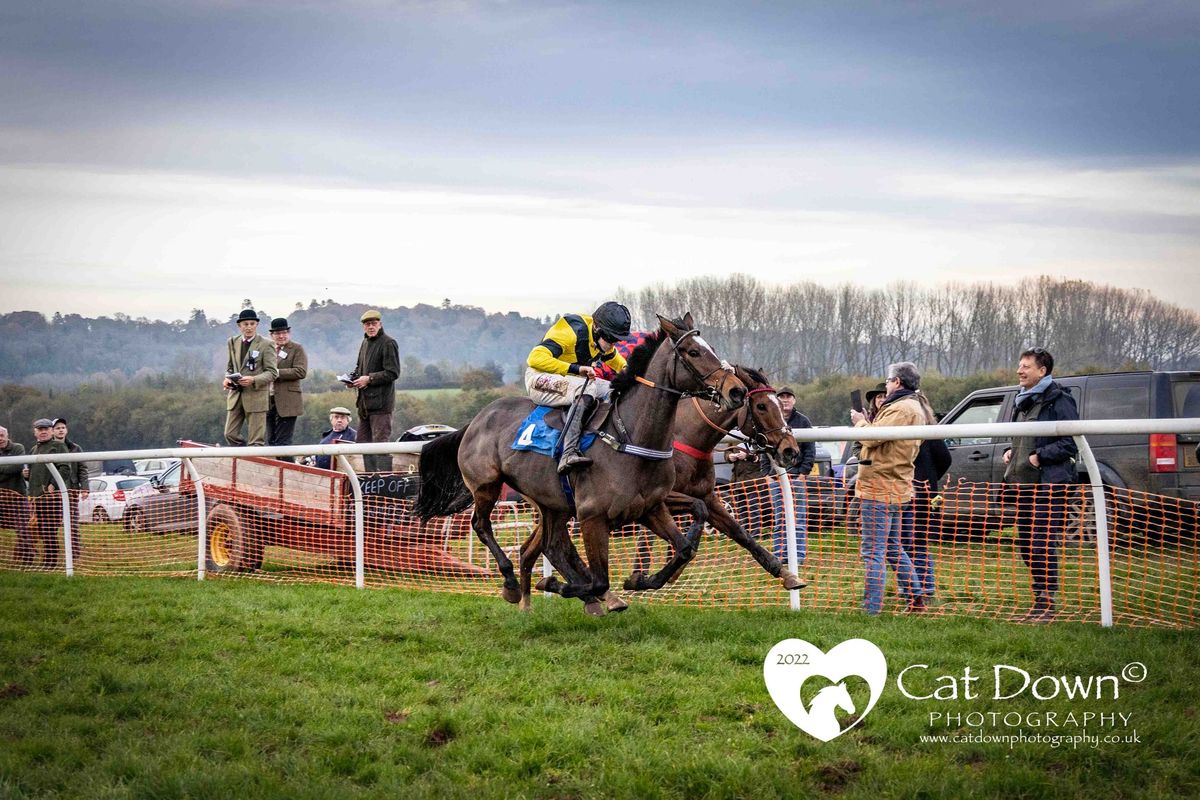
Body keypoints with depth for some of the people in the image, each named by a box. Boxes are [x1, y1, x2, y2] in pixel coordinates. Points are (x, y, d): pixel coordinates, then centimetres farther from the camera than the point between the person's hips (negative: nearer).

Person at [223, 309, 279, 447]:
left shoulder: (265, 345, -3)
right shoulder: (232, 343, 12)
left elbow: (272, 372, -6)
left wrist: (253, 380, -22)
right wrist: (227, 379, -1)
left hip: (256, 395, -5)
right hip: (235, 395, 5)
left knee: (256, 440, -4)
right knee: (230, 435, 3)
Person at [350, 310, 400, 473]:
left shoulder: (388, 343, -10)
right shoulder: (365, 343, 17)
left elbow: (393, 373, -15)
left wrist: (369, 379, -17)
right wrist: (353, 378, 8)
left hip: (381, 402, -9)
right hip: (365, 401, 9)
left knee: (381, 441, -11)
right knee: (363, 441, 12)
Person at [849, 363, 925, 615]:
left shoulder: (901, 409, -16)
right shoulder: (915, 408, 19)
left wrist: (860, 421, -2)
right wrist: (867, 422, 8)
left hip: (880, 489, -11)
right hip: (896, 488, 11)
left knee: (873, 551, -9)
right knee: (893, 548, 20)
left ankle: (872, 608, -9)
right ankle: (915, 599, 24)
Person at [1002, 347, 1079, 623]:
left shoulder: (1058, 401, -9)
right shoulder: (1022, 400, 19)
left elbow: (1071, 442, -14)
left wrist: (1040, 456, -17)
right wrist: (1010, 451, 14)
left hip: (1049, 485, -9)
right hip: (1024, 483, 9)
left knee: (1043, 545, -12)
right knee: (1026, 545, 11)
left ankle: (1047, 603, -7)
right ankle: (1039, 598, 20)